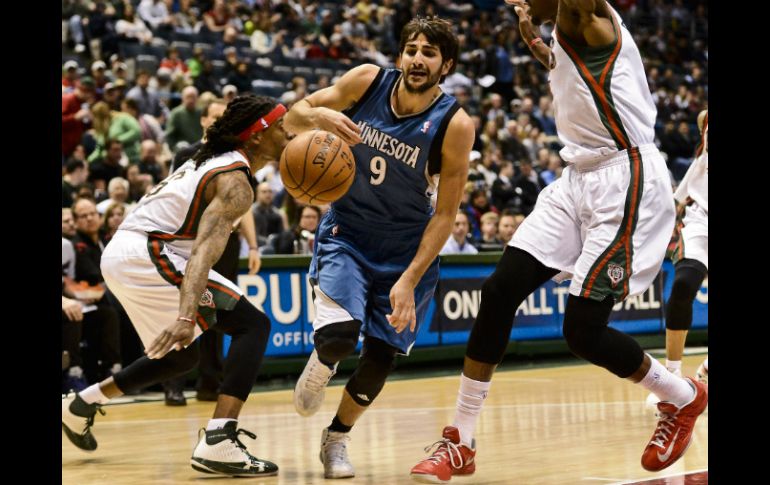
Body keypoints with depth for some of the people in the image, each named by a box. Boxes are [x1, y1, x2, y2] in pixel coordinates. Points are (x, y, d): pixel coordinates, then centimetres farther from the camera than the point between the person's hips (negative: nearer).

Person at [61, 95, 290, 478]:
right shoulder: (235, 183, -13)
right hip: (146, 254, -10)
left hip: (119, 255, 10)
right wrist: (186, 316, -38)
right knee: (252, 324, -12)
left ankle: (82, 404, 34)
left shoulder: (212, 159, 16)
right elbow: (204, 249, -28)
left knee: (182, 355, 25)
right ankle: (218, 443, -24)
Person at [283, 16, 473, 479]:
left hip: (406, 248, 0)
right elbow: (293, 117, -4)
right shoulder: (367, 81, -14)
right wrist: (320, 115, -29)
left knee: (381, 356, 3)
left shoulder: (454, 124, -19)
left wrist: (409, 279, -23)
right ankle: (320, 367, 16)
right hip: (346, 233, 0)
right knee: (339, 335, -22)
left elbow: (445, 213, -16)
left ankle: (337, 439, 30)